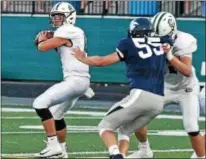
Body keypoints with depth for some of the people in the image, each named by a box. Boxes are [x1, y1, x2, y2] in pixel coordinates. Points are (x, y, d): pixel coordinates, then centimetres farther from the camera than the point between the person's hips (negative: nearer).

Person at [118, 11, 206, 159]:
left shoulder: (183, 42, -26)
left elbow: (187, 72, -32)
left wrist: (170, 56, -41)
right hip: (165, 88, 4)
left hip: (186, 89, -4)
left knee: (192, 129, -15)